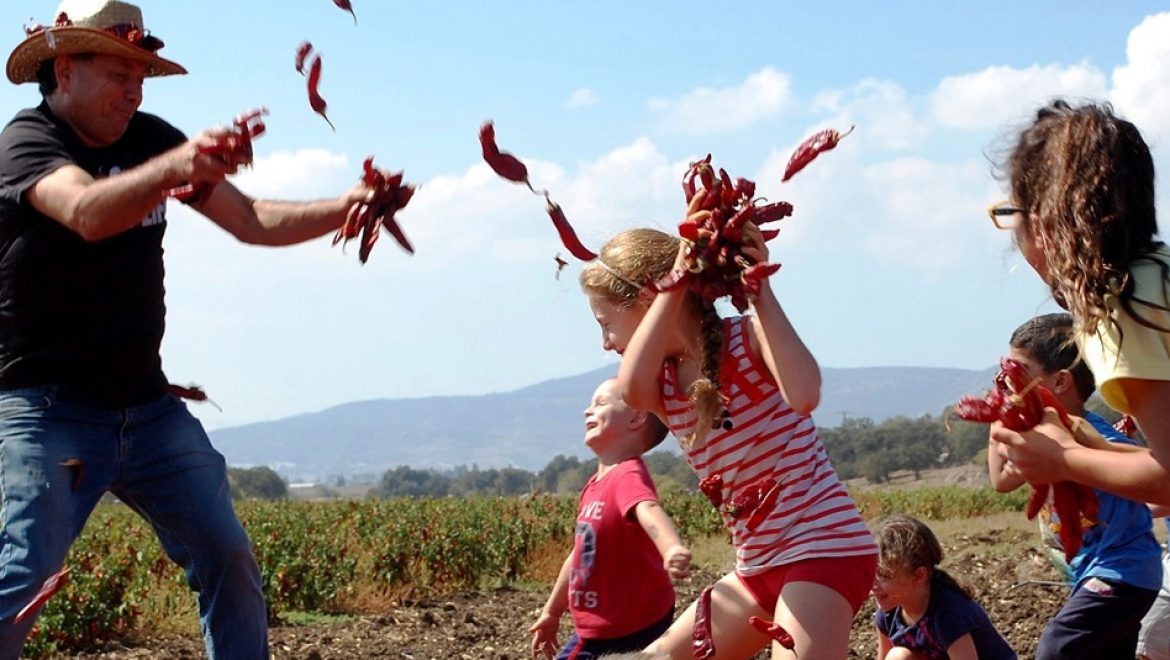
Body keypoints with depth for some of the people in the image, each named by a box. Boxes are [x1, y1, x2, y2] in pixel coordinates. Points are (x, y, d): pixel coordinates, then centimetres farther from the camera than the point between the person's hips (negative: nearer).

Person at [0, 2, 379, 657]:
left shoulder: (149, 139, 7)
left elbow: (249, 220, 4)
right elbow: (87, 214, -33)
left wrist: (344, 208, -13)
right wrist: (171, 169, -52)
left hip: (149, 405, 6)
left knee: (229, 557, 1)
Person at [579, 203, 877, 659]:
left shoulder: (748, 337, -10)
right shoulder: (663, 382, 6)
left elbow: (803, 396, -33)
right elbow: (631, 390, -22)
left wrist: (760, 289, -27)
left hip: (824, 549, -8)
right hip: (758, 567, 8)